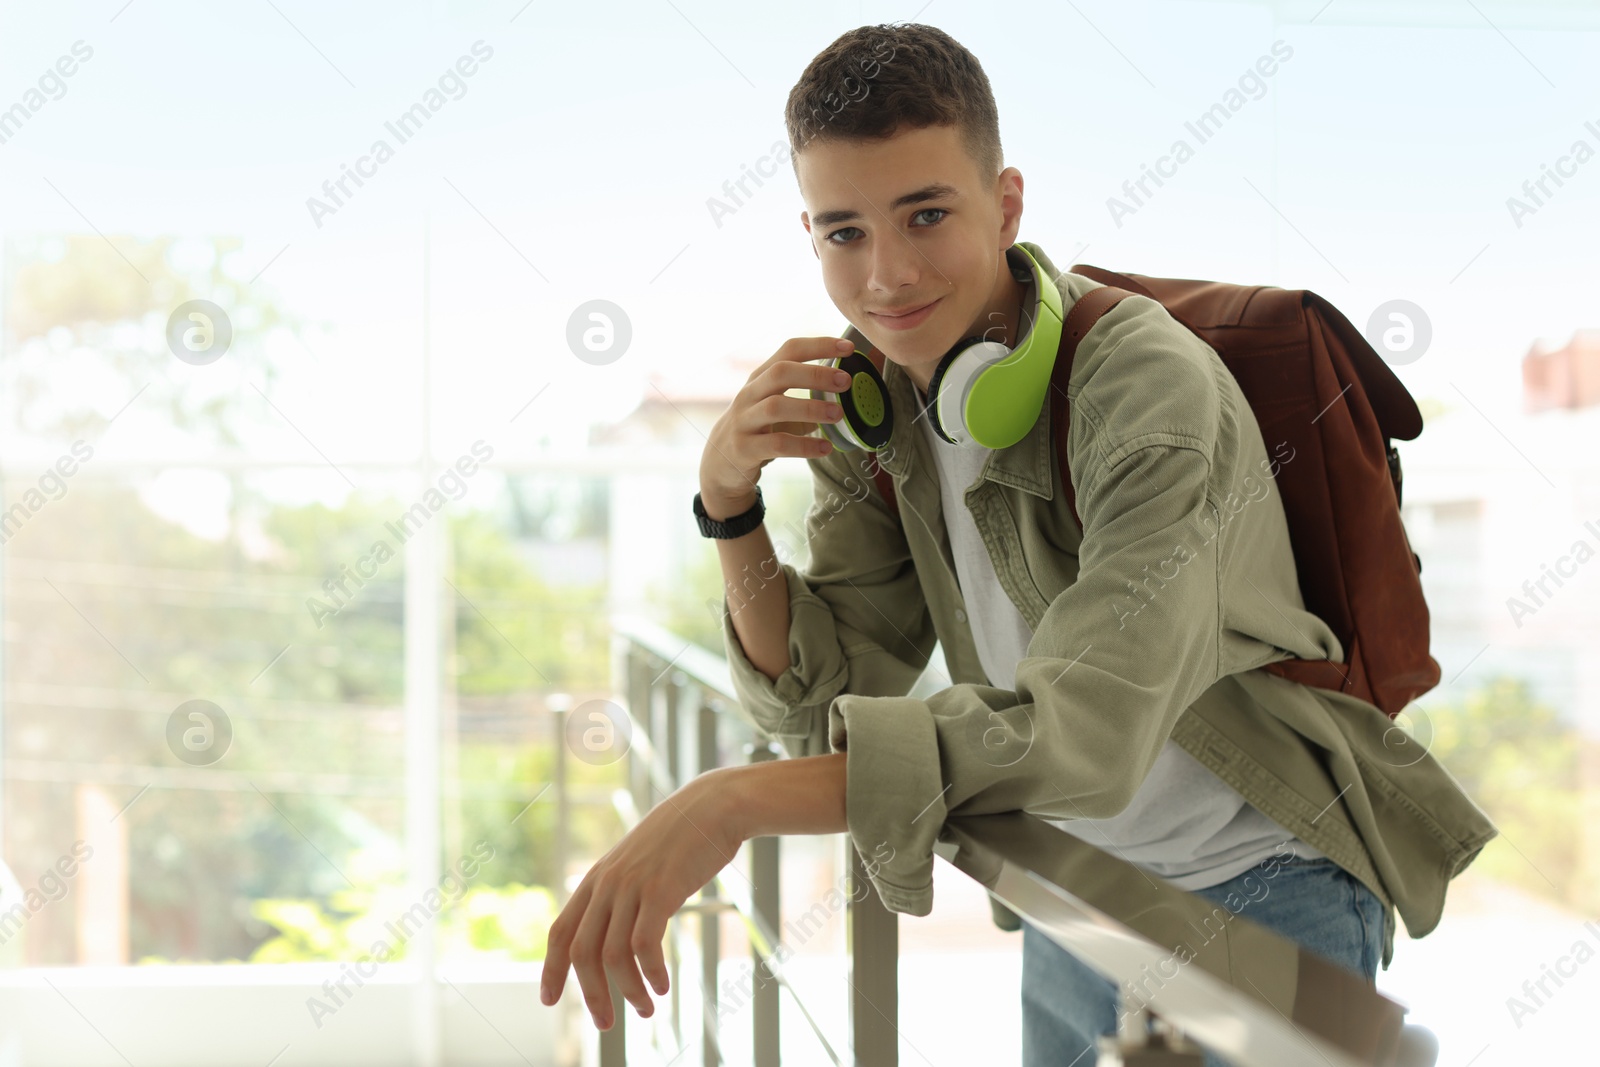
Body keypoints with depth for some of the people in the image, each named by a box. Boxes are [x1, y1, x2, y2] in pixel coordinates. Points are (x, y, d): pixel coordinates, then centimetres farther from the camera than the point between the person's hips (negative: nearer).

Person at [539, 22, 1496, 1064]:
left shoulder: (1151, 384, -26)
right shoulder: (872, 403, -5)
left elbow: (1081, 737, -38)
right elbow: (819, 704, -2)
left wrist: (734, 800, -45)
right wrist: (728, 503, -19)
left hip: (1258, 899, -6)